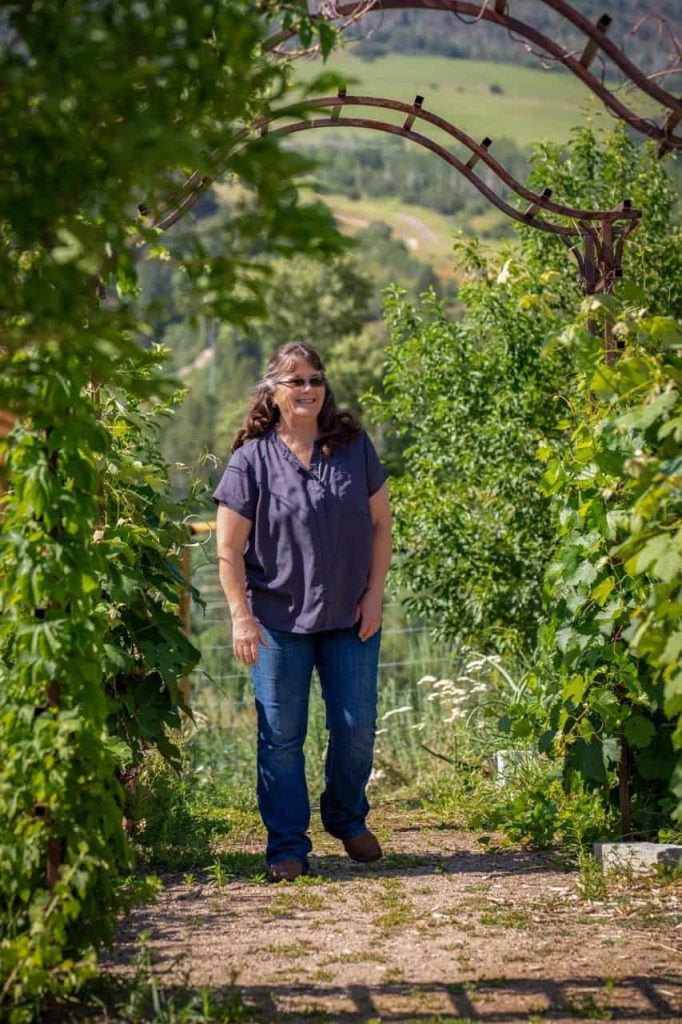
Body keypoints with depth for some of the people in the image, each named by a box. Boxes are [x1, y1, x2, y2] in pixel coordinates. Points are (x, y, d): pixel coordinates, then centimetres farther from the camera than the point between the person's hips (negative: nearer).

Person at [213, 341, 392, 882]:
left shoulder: (354, 446, 2)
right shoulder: (253, 458, -5)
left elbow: (381, 522, 8)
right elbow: (229, 548, -4)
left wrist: (374, 595, 1)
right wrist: (241, 617, -9)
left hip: (350, 617, 2)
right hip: (278, 619, -2)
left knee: (356, 728, 7)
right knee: (281, 736, 2)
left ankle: (348, 819, 32)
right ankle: (288, 847, 13)